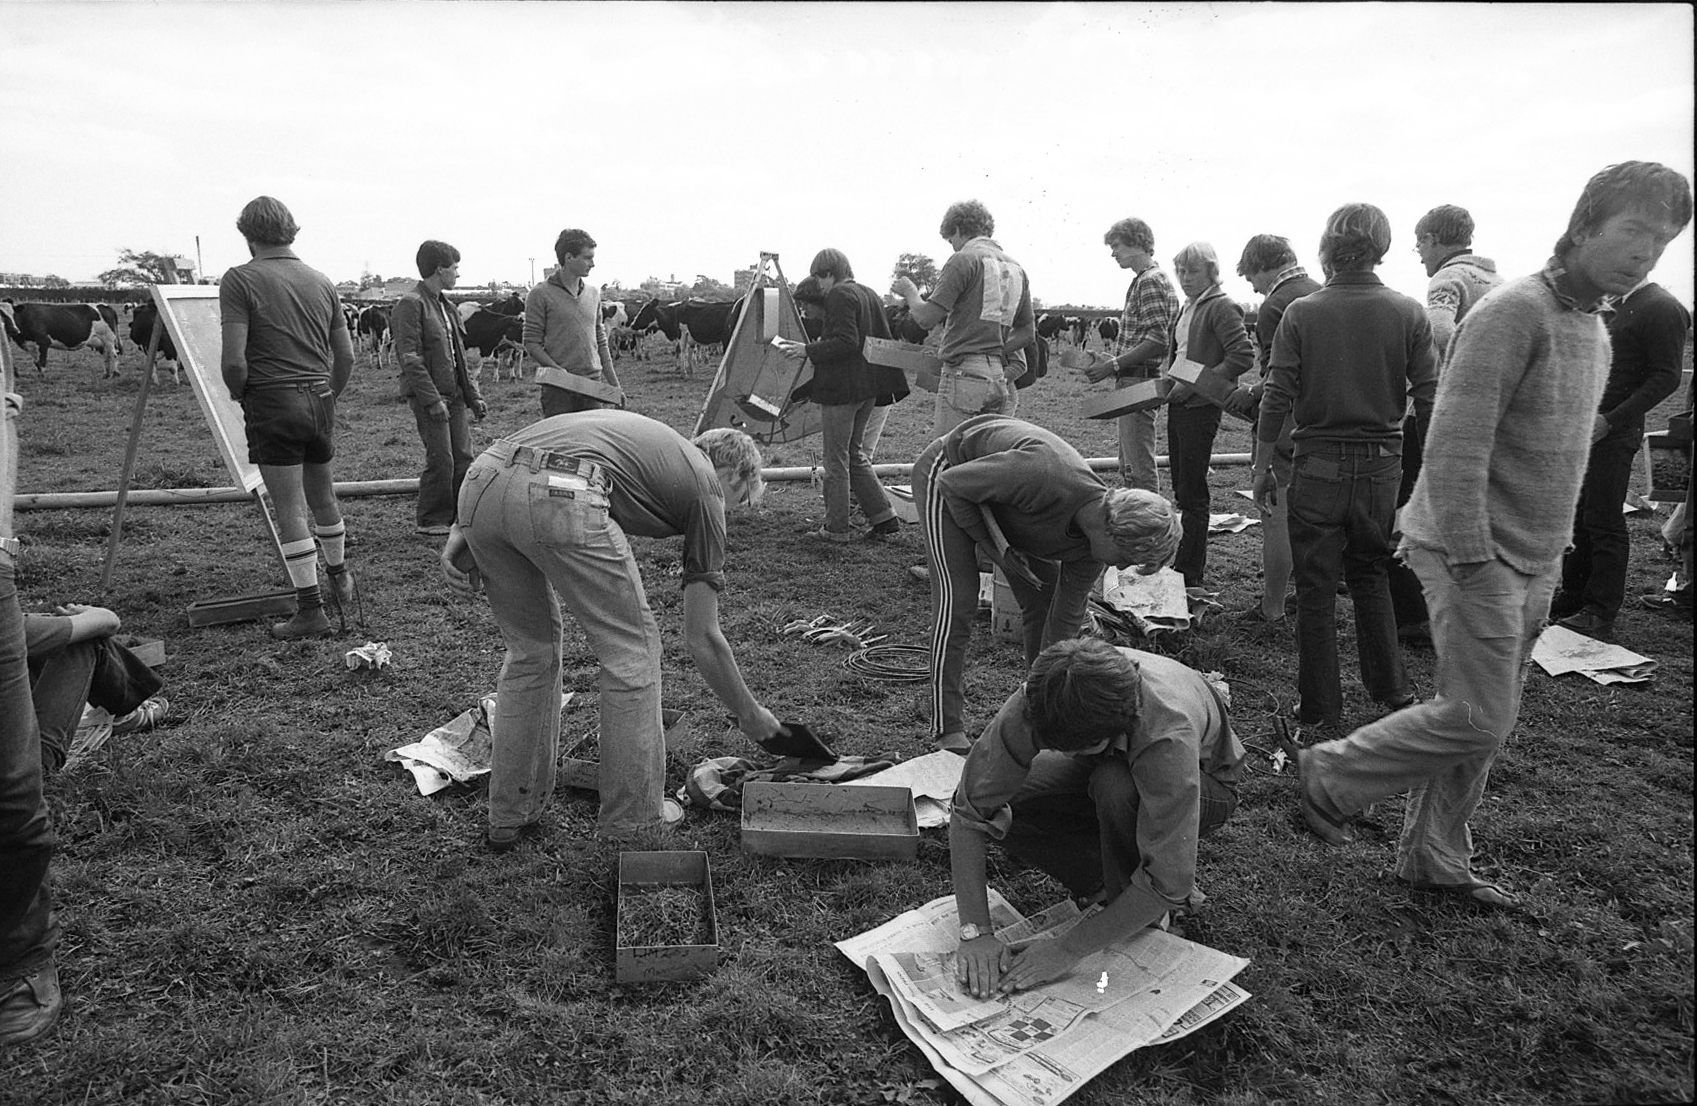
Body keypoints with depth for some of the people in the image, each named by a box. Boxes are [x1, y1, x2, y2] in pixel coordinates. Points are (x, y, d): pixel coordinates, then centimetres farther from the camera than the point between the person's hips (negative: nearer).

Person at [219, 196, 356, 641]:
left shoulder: (240, 280, -7)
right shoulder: (321, 281, 9)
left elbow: (234, 360, -14)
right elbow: (346, 357, 10)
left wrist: (238, 395, 5)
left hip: (272, 403, -5)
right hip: (319, 399, 5)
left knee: (290, 509, -1)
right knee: (323, 496, 21)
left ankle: (311, 611, 3)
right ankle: (340, 578, 38)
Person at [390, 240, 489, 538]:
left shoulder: (445, 305, 17)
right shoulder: (410, 304, -10)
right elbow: (410, 358, -16)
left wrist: (474, 395, 15)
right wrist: (433, 400, -21)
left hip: (455, 395, 8)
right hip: (430, 395, -8)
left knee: (464, 457, 7)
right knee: (441, 459, -7)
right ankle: (431, 520, 6)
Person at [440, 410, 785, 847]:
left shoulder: (643, 436, 37)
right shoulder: (705, 486, 20)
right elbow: (702, 637, 19)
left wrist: (467, 530, 17)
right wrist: (750, 714, 31)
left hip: (480, 481, 8)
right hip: (558, 499, -7)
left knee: (529, 648, 24)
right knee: (633, 647, 13)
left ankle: (510, 816, 33)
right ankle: (631, 818, 21)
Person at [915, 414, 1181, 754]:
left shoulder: (1089, 550, -18)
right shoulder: (1046, 477, -42)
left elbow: (1065, 621, -9)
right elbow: (950, 483, -30)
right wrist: (993, 548, -25)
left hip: (1001, 504, 7)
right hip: (944, 471, -7)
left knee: (1044, 600, 2)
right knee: (957, 599, -16)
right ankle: (947, 730, -8)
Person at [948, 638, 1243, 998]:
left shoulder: (1169, 738, -43)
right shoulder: (1036, 703, -33)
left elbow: (1167, 885, -39)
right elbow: (970, 810, -28)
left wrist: (1066, 950, -35)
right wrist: (975, 932, -33)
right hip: (1105, 768, 4)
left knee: (1116, 786, -38)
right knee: (1001, 805, -22)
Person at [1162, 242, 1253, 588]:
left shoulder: (1222, 307, -11)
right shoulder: (1186, 308, 17)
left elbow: (1242, 357, -19)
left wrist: (1196, 383, -20)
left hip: (1202, 407, -9)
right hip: (1178, 404, 9)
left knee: (1192, 492, -5)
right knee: (1180, 485, 14)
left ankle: (1190, 574, 2)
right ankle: (1188, 561, 25)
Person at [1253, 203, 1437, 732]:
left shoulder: (1301, 313, -7)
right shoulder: (1408, 313, -2)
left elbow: (1277, 398, -8)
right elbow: (1429, 399, -2)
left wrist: (1263, 465, 0)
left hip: (1318, 464, -2)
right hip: (1382, 464, 2)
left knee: (1316, 588, 7)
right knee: (1370, 574, 22)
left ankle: (1321, 708, 15)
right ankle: (1391, 689, 28)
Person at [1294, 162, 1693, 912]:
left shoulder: (1595, 331, 15)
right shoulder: (1514, 312, -15)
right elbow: (1454, 446, -22)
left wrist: (1550, 559, 14)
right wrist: (1473, 567, -23)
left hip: (1531, 566, 9)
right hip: (1477, 555, -9)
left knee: (1480, 721, 13)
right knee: (1478, 720, -8)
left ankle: (1433, 859, 25)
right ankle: (1331, 777, 10)